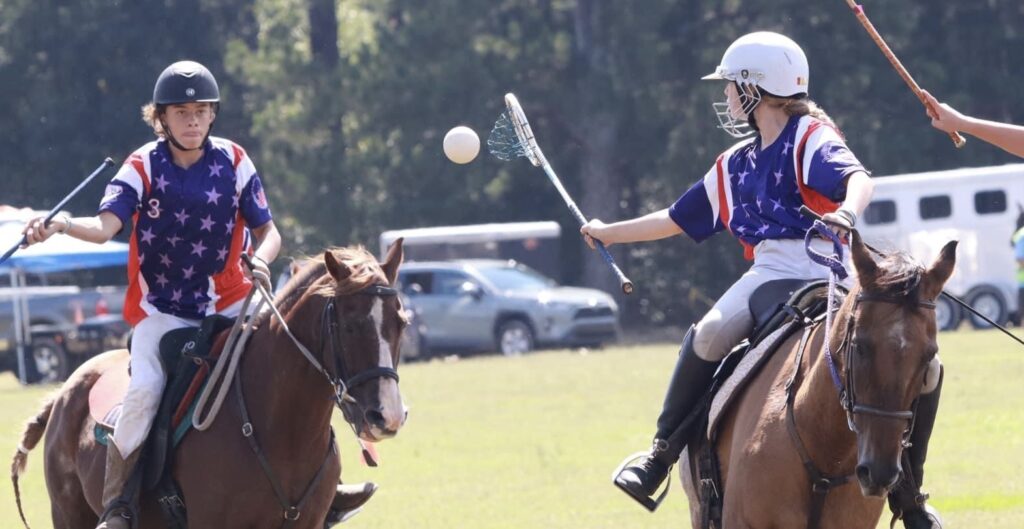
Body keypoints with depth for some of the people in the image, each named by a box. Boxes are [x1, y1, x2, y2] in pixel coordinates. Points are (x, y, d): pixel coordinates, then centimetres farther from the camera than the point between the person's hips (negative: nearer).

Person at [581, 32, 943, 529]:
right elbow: (676, 220, 34)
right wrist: (611, 233, 36)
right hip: (771, 274, 5)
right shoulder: (734, 166, 23)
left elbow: (858, 178, -18)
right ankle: (662, 451, -13)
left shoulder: (811, 136, 2)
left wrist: (848, 211, -41)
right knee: (708, 335, -24)